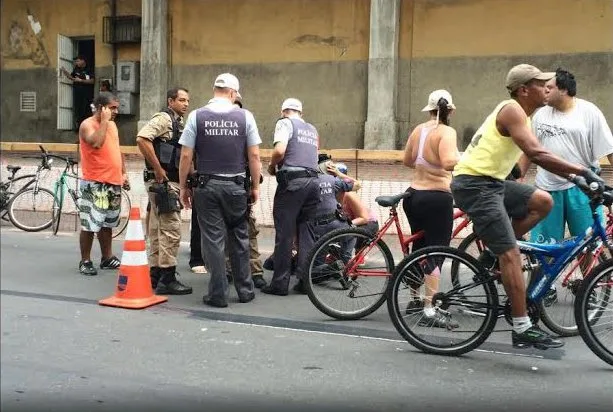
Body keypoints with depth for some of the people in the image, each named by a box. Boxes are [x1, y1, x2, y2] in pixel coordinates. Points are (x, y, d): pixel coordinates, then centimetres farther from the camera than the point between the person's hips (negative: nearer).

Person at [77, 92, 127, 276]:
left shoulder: (112, 125, 15)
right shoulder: (87, 125, -9)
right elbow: (96, 143, -29)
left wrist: (123, 172, 15)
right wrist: (104, 121, -20)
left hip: (113, 182, 8)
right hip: (94, 183, -8)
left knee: (107, 223, 16)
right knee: (90, 224, -4)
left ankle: (107, 257, 25)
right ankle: (85, 261, 6)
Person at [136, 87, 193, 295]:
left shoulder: (177, 123, 21)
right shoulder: (163, 118, -8)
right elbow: (142, 139, -24)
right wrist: (158, 169, -21)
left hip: (170, 182, 10)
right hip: (162, 181, -10)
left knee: (158, 231, 13)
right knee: (171, 230, -9)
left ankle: (155, 276, 20)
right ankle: (167, 280, -5)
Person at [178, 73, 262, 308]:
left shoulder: (197, 116, -2)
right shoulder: (245, 116, -2)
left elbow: (186, 156, -3)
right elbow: (254, 155, -2)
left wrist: (183, 187, 7)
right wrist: (255, 186, 8)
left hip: (207, 185, 0)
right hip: (236, 186, 1)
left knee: (213, 239, 5)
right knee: (239, 238, 13)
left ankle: (218, 295, 9)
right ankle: (245, 290, 20)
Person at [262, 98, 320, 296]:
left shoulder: (285, 123, 3)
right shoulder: (312, 129, 22)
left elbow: (279, 150, -13)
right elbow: (315, 152, 18)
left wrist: (272, 166, 5)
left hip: (292, 180, -6)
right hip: (313, 181, 6)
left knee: (284, 233, -2)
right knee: (306, 232, 9)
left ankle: (280, 283, 2)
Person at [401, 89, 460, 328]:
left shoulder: (418, 130, 8)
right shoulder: (446, 132, -13)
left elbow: (407, 161, 19)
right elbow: (449, 162, -30)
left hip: (414, 195, 8)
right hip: (436, 199, -8)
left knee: (419, 248, 21)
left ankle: (415, 299, 36)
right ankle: (429, 312, -3)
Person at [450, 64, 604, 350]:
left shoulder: (519, 114, 17)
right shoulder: (512, 110, -14)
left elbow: (537, 157, 18)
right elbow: (536, 153, -27)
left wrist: (574, 178, 10)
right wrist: (582, 171, -25)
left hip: (491, 182, 9)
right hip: (474, 183, -9)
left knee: (542, 202, 6)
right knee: (511, 254, -11)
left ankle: (492, 253, 11)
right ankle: (523, 329, -7)